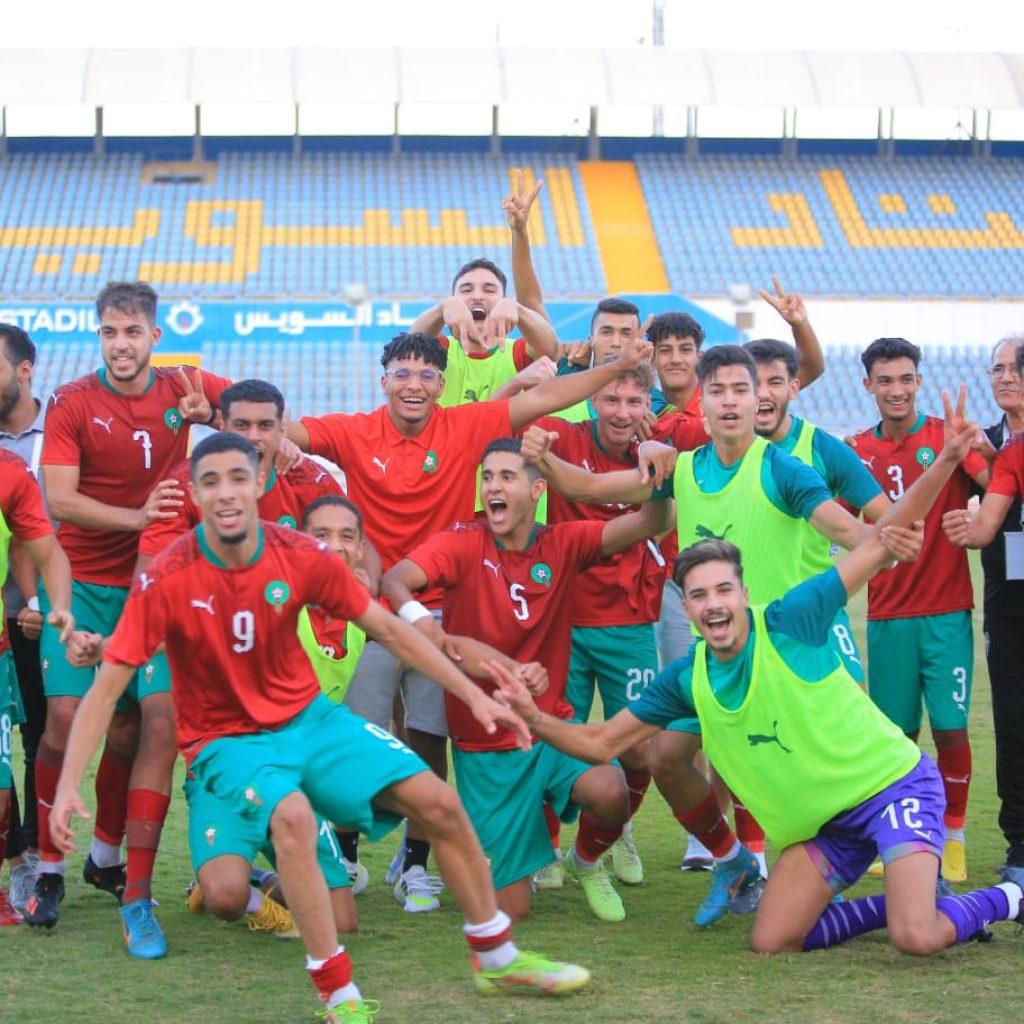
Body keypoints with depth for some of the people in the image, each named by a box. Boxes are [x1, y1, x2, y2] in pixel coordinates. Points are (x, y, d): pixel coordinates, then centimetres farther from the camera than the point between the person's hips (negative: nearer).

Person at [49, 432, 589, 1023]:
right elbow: (107, 689, -16)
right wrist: (69, 786, -26)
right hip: (227, 743, -4)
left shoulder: (303, 557, -9)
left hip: (310, 720, 4)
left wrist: (475, 696, 0)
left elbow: (389, 630, 2)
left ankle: (499, 961, 15)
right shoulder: (167, 580, -18)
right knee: (292, 814, -36)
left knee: (439, 803, -6)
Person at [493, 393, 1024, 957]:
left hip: (891, 783, -6)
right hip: (820, 821, 7)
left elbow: (878, 546, -20)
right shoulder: (686, 679, -1)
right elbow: (602, 743, 4)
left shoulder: (789, 623, -16)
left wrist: (947, 461, -29)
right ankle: (904, 901, 18)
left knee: (917, 938, -23)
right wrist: (536, 719, -14)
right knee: (770, 944, 0)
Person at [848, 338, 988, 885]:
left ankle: (953, 837, 11)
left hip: (945, 610, -2)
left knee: (951, 727, -4)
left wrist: (969, 450, -38)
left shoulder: (947, 435, -3)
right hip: (887, 614, 3)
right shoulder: (858, 450, 7)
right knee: (895, 732, 6)